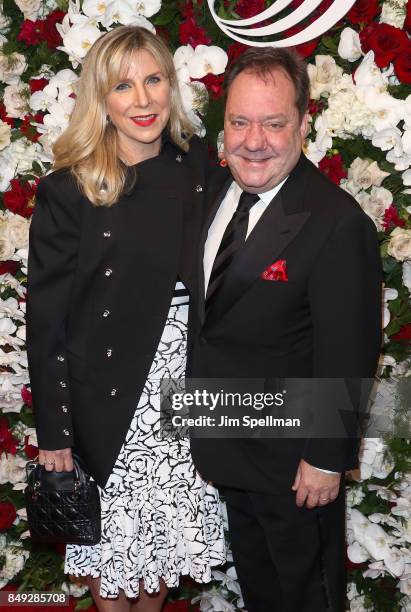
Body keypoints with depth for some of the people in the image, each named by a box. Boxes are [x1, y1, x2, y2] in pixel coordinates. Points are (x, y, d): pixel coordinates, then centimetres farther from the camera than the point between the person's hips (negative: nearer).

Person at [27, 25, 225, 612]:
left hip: (189, 385, 4)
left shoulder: (198, 167, -2)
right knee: (114, 526, 14)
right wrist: (53, 431, -8)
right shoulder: (68, 192, -13)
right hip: (110, 397, -3)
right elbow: (47, 321, -10)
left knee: (170, 521, 18)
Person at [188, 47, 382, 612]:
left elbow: (346, 358, -23)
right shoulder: (214, 190, -3)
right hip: (228, 437, 7)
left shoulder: (337, 225, -27)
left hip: (291, 456, -6)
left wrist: (326, 460, -17)